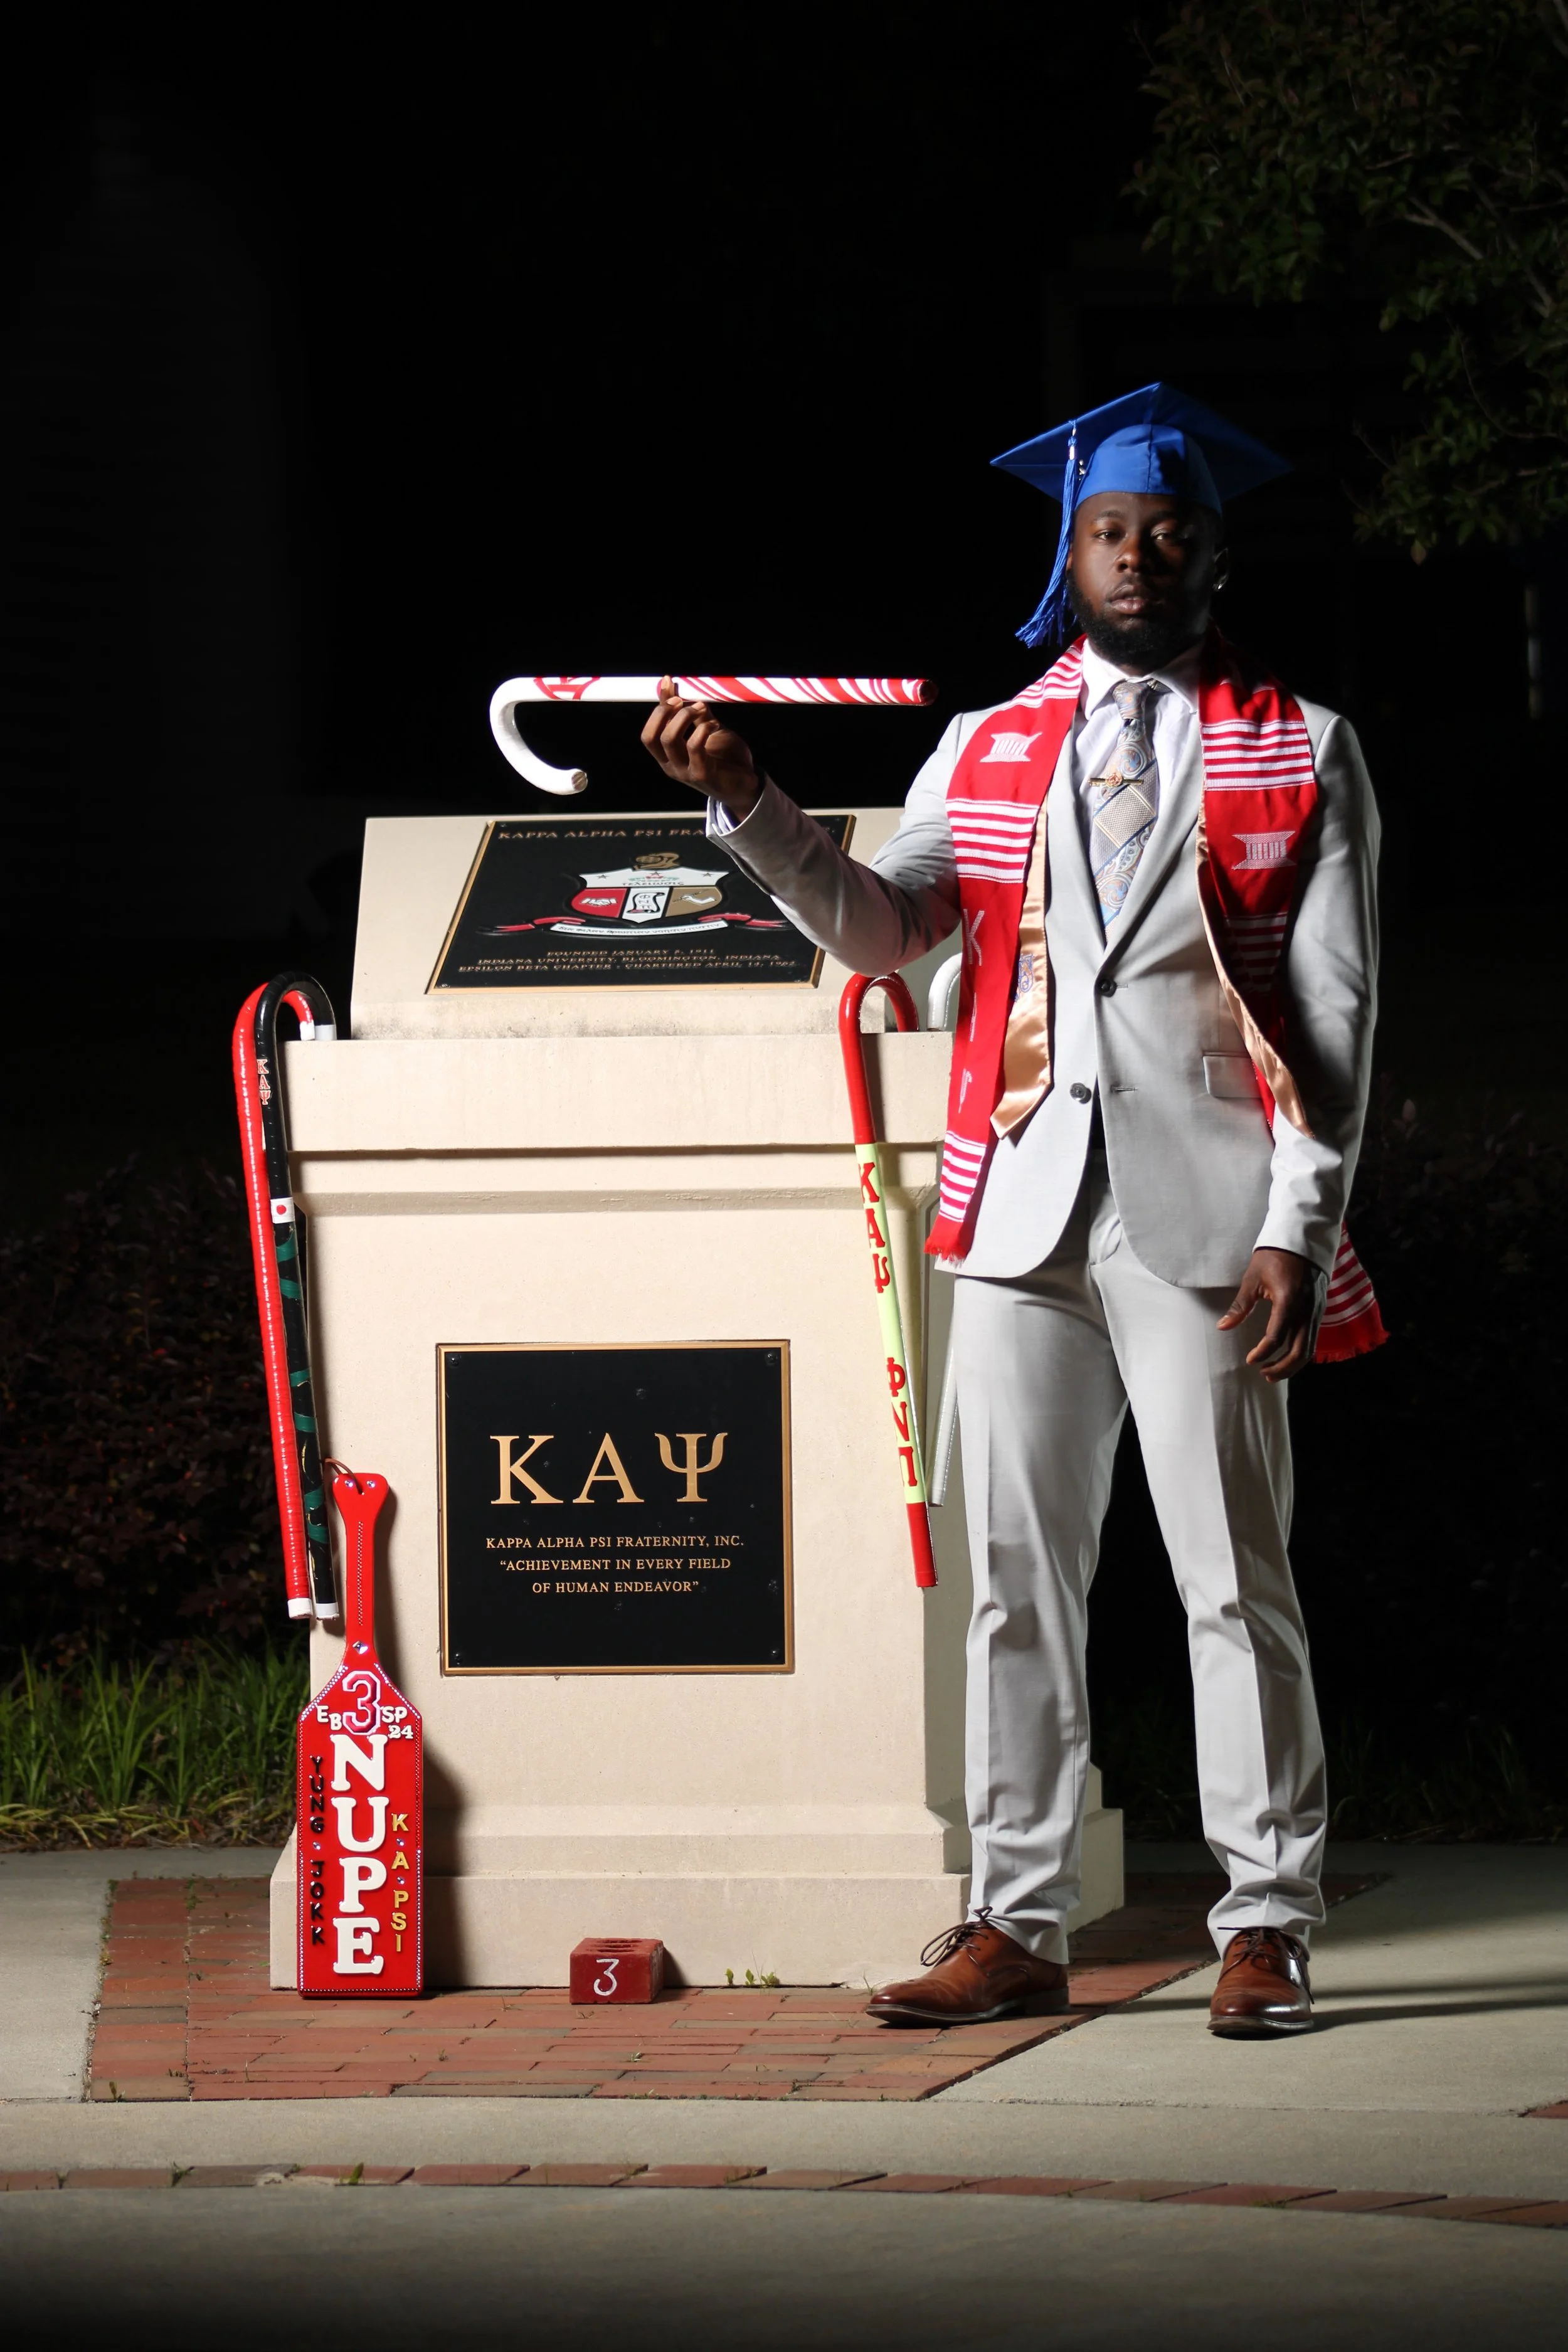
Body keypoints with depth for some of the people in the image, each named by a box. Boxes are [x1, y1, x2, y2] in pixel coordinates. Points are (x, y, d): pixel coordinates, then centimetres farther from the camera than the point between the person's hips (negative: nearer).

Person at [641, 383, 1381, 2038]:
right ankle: (1017, 1928, 9)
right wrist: (746, 805, -14)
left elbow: (1333, 1015, 1)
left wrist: (1298, 1226, -9)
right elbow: (877, 927, 3)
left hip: (1204, 1208, -3)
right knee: (1016, 1578, 4)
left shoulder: (1300, 756, 7)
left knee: (1232, 1578, -2)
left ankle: (1266, 1929, 3)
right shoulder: (987, 753, 15)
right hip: (1023, 1205, 3)